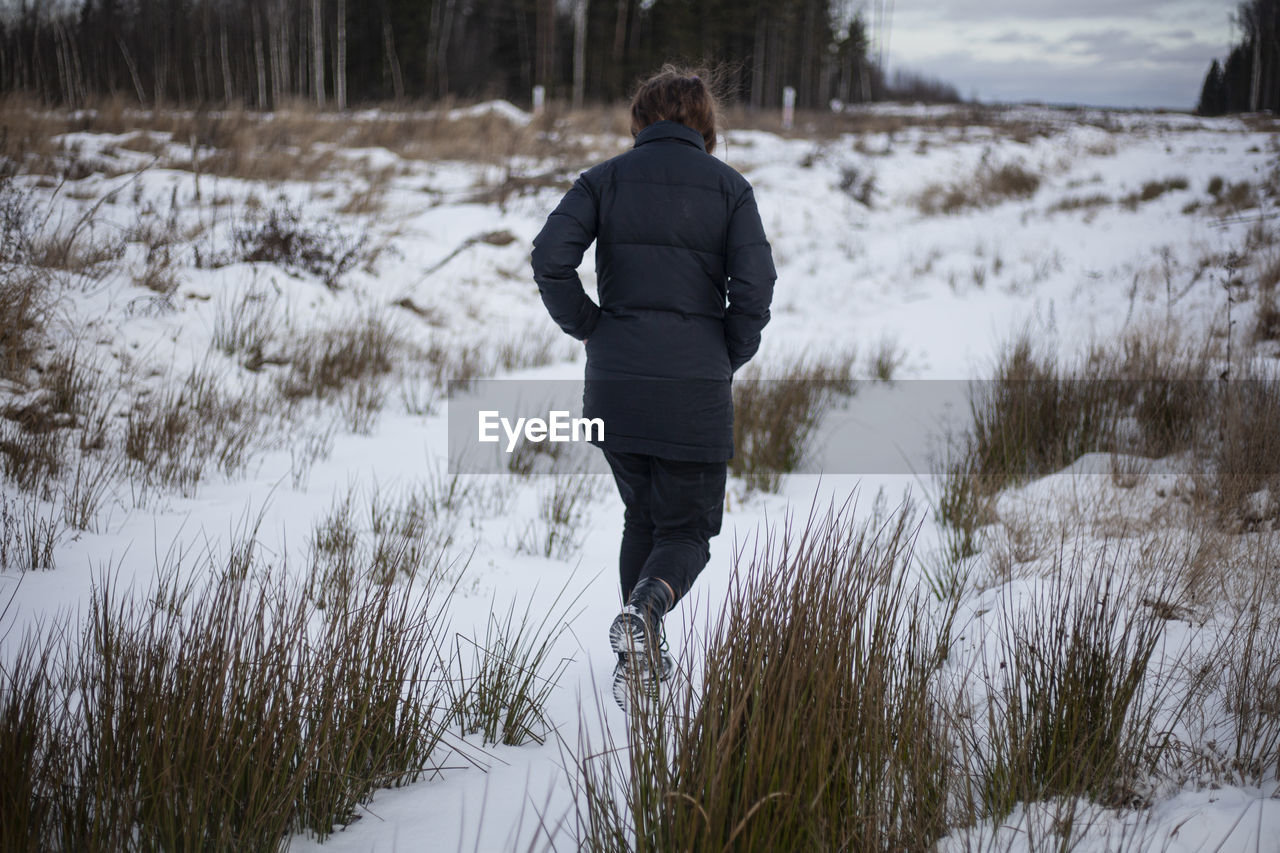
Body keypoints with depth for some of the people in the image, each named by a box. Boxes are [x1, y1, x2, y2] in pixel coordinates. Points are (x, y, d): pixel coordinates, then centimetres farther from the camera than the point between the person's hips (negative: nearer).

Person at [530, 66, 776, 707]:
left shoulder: (604, 179, 4)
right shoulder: (728, 186, 1)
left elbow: (549, 260, -9)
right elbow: (755, 284, -10)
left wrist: (592, 330, 3)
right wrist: (729, 357, 4)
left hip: (613, 385, 2)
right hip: (695, 388, -2)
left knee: (642, 517, 21)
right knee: (687, 528, 9)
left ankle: (641, 662, 16)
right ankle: (645, 608, -22)